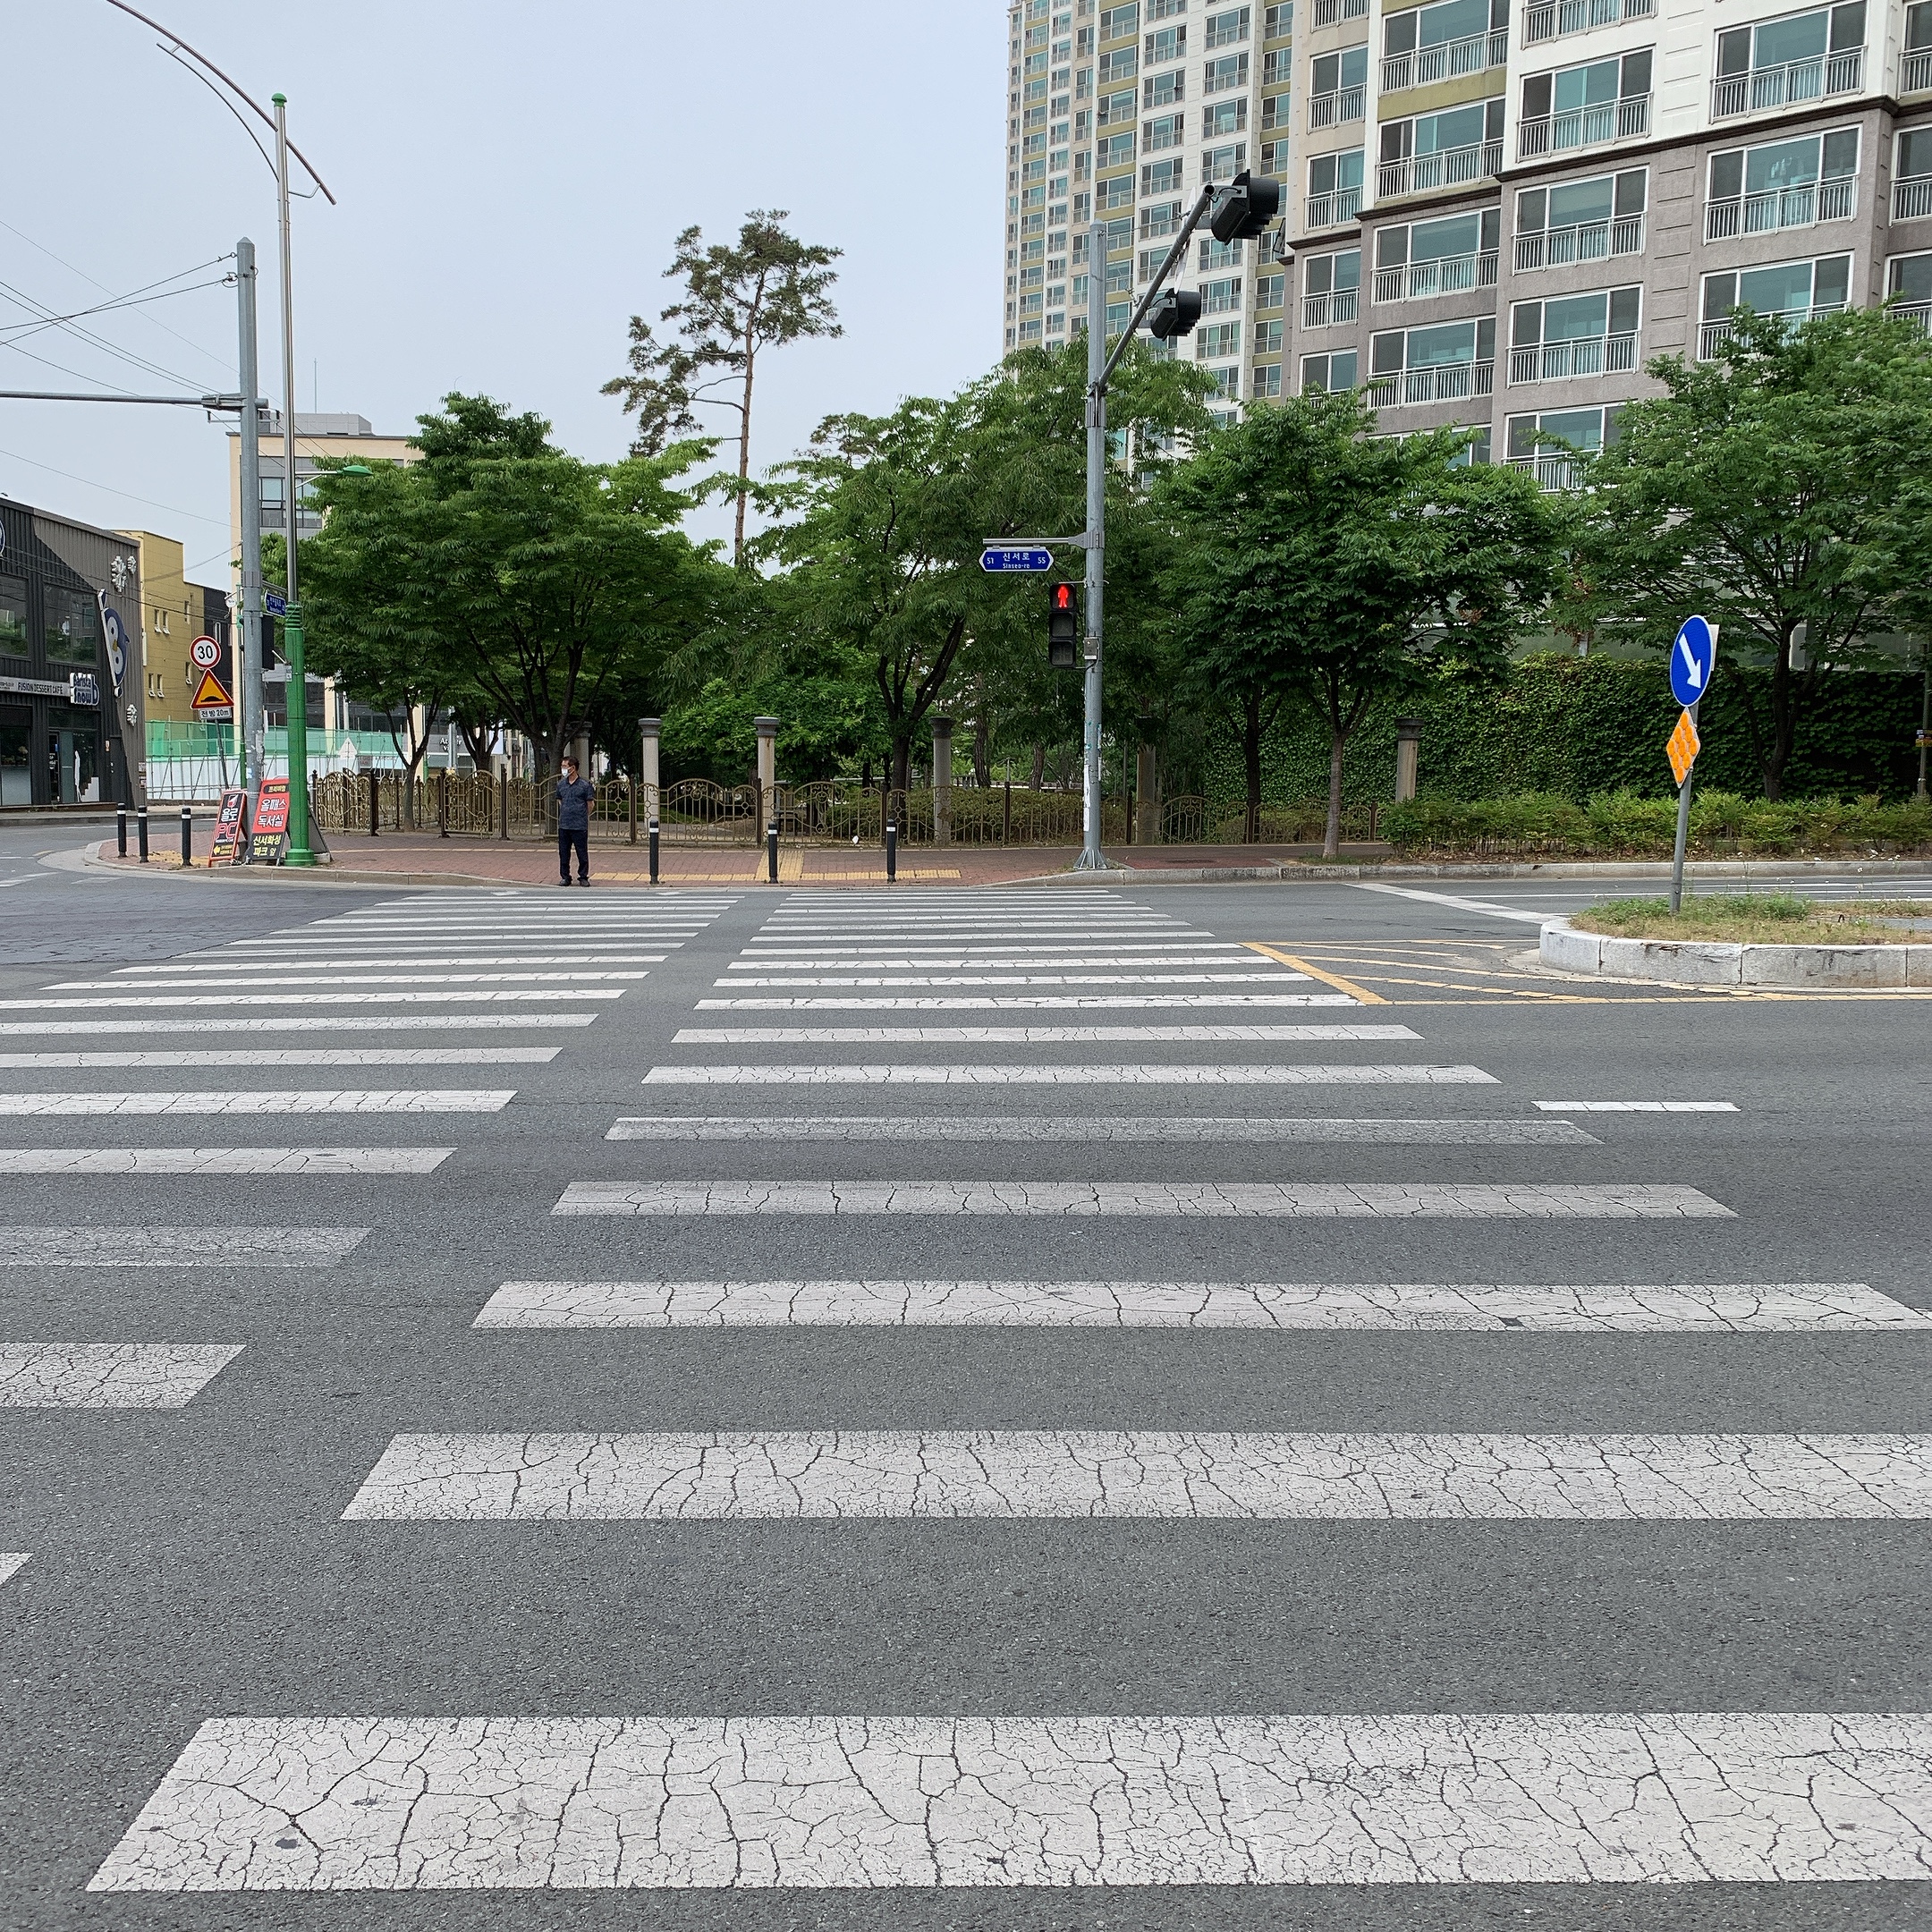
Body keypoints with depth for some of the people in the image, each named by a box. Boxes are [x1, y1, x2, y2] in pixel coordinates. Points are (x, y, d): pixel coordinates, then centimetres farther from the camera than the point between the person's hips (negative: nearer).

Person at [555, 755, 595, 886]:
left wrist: (582, 818, 7)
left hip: (580, 826, -4)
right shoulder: (561, 784, 8)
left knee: (582, 853, 2)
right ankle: (565, 877, 17)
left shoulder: (585, 784, -6)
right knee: (563, 853, 8)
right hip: (563, 825, 4)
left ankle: (583, 877, 12)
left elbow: (590, 804, 1)